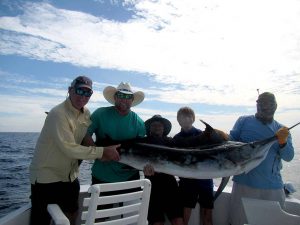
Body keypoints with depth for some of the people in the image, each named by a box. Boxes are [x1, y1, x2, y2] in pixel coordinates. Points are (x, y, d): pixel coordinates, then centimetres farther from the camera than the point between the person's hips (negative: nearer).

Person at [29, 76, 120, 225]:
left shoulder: (86, 113, -1)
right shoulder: (58, 114, -23)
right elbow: (70, 149, -29)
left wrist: (101, 154, -10)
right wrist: (103, 151, -26)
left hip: (70, 176, 7)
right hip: (46, 177, -7)